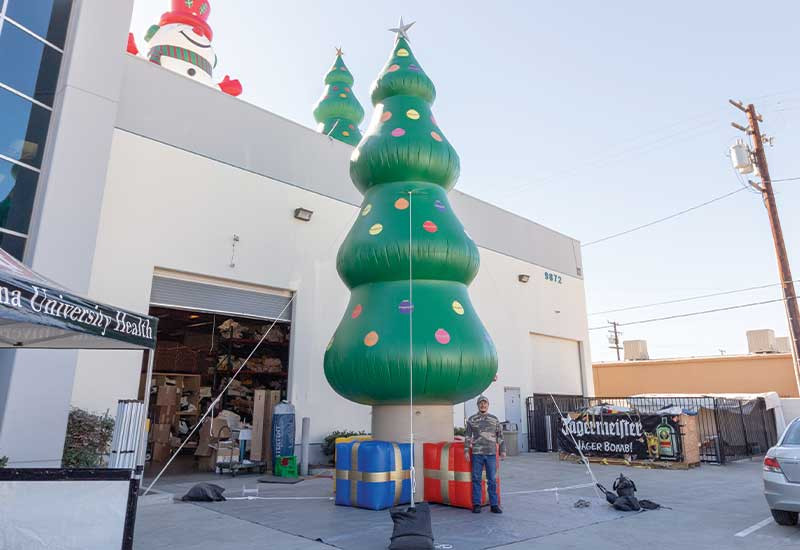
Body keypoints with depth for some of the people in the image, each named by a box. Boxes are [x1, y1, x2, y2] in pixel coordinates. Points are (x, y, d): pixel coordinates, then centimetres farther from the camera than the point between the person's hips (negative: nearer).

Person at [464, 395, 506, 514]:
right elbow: (467, 436, 6)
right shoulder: (472, 419, 5)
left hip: (491, 454, 1)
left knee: (492, 480, 3)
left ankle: (494, 505, 11)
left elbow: (500, 436, 11)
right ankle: (476, 505, 11)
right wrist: (466, 451, 0)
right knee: (476, 479, 3)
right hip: (477, 454, -1)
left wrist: (502, 450, 6)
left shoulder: (494, 419, 8)